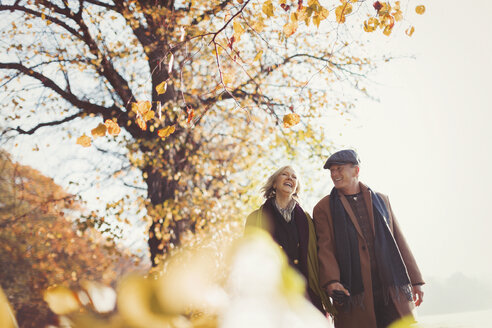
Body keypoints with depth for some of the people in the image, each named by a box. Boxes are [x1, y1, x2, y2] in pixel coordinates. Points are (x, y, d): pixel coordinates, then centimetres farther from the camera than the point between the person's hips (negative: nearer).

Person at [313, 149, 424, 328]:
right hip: (353, 292, -2)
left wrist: (415, 280, 13)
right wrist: (331, 281, -19)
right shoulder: (323, 208, 9)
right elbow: (324, 248, -2)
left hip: (392, 290, 2)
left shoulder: (381, 200, 18)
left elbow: (399, 241, 17)